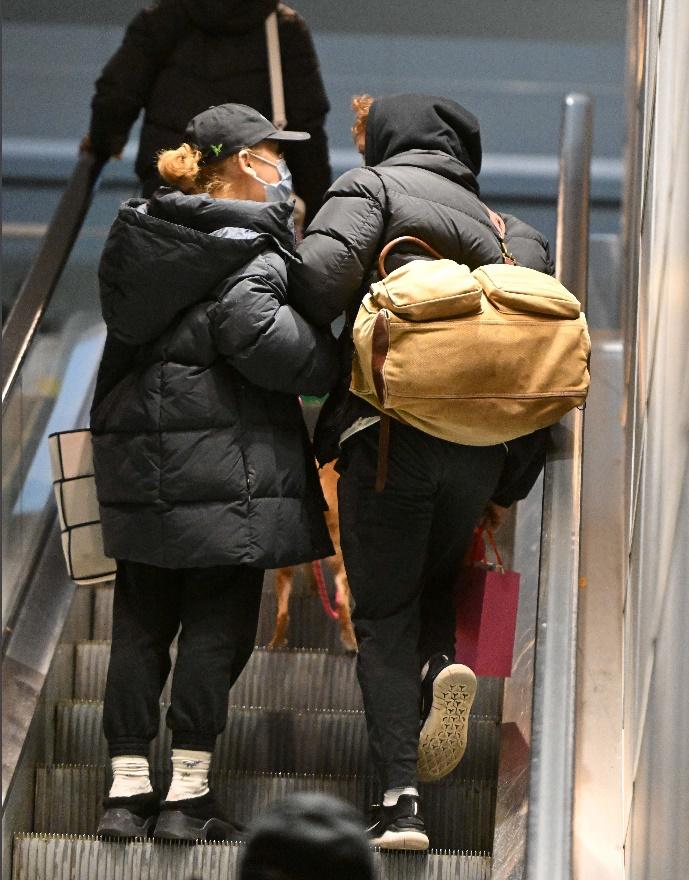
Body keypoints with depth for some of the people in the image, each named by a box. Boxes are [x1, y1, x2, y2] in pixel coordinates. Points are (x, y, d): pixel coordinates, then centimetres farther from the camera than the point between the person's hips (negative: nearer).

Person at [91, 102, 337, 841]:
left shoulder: (142, 234, 14)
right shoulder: (246, 248, -11)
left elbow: (133, 327, 15)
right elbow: (258, 335, -21)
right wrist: (338, 365, -8)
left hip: (133, 457, 7)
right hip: (220, 461, -7)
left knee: (140, 619, 10)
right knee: (218, 620, 0)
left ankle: (127, 787, 10)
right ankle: (187, 794, 0)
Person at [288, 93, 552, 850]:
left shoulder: (373, 186, 8)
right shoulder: (502, 229, 23)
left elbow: (324, 268, -13)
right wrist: (510, 486, 17)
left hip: (390, 426, -4)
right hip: (482, 440, 4)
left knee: (384, 617, 3)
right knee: (431, 582, 25)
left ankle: (399, 796, -9)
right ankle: (443, 665, -8)